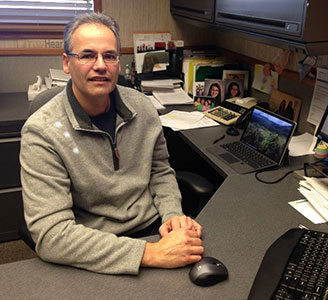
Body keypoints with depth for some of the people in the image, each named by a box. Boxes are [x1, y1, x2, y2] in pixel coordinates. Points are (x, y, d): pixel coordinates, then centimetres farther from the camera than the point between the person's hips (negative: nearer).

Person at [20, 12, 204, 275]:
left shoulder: (140, 106, 1)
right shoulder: (42, 133, -15)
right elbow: (50, 234, -23)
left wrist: (172, 214, -7)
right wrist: (150, 253, -29)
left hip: (154, 231, 5)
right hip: (97, 257, -4)